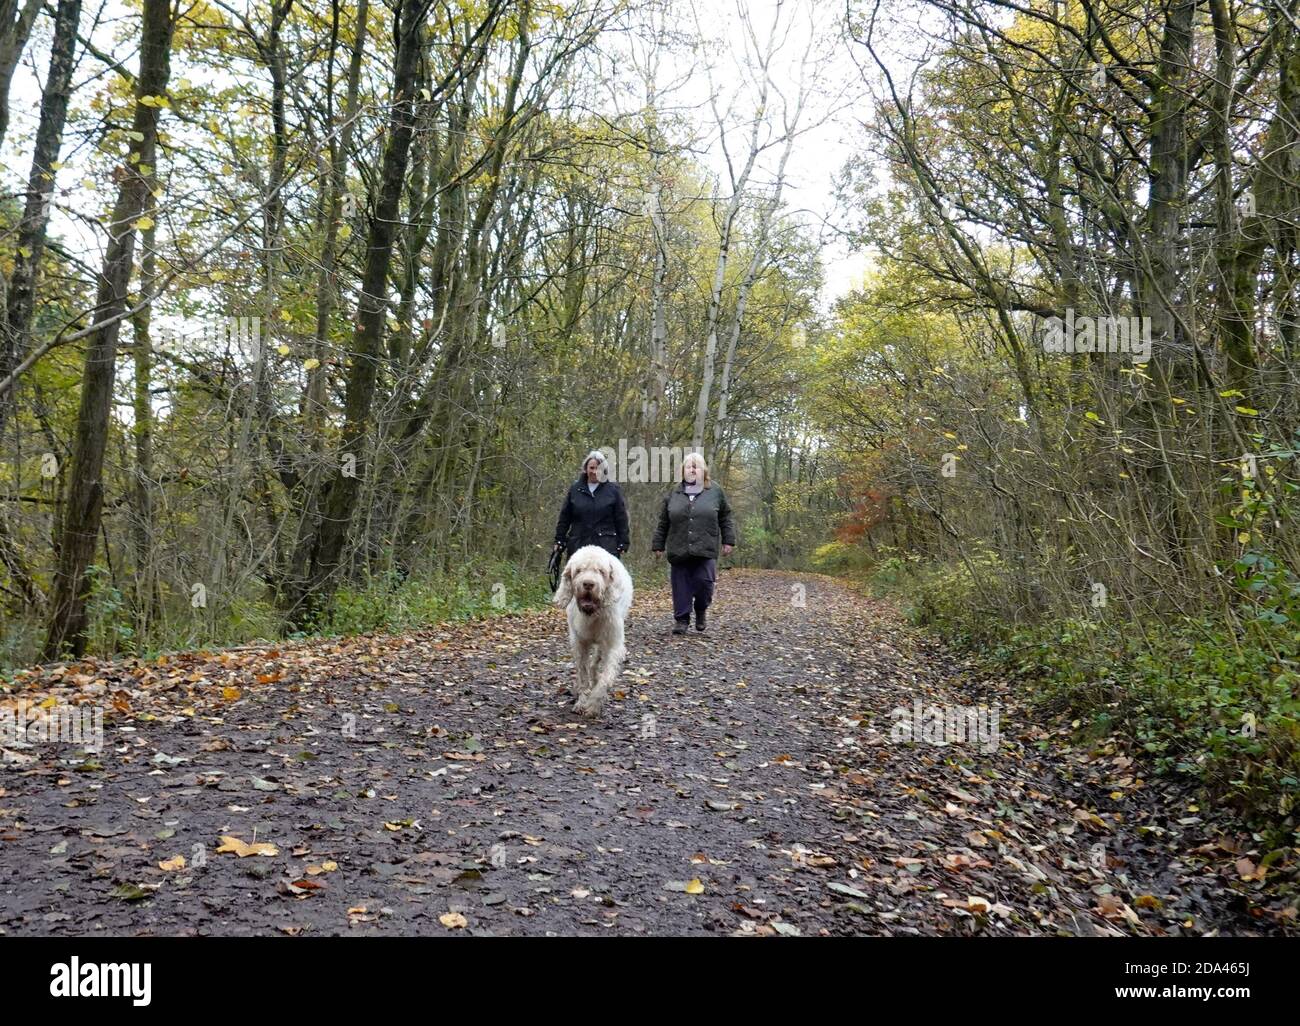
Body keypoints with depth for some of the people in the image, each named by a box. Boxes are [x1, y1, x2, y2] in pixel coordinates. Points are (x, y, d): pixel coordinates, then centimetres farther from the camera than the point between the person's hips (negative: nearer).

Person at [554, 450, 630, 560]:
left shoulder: (613, 490, 5)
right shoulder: (575, 489, 10)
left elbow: (621, 520, 5)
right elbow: (564, 518, 13)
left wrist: (622, 545, 1)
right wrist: (559, 540, 9)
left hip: (606, 546, -2)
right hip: (578, 545, 2)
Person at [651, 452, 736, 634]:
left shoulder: (715, 492, 7)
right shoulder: (673, 494, 10)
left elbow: (725, 519, 10)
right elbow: (663, 523, 15)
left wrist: (728, 541, 4)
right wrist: (658, 545, 14)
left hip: (705, 551, -2)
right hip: (679, 550, 2)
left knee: (704, 582, -8)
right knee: (682, 587, 1)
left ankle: (701, 611, 20)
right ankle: (682, 619, 12)